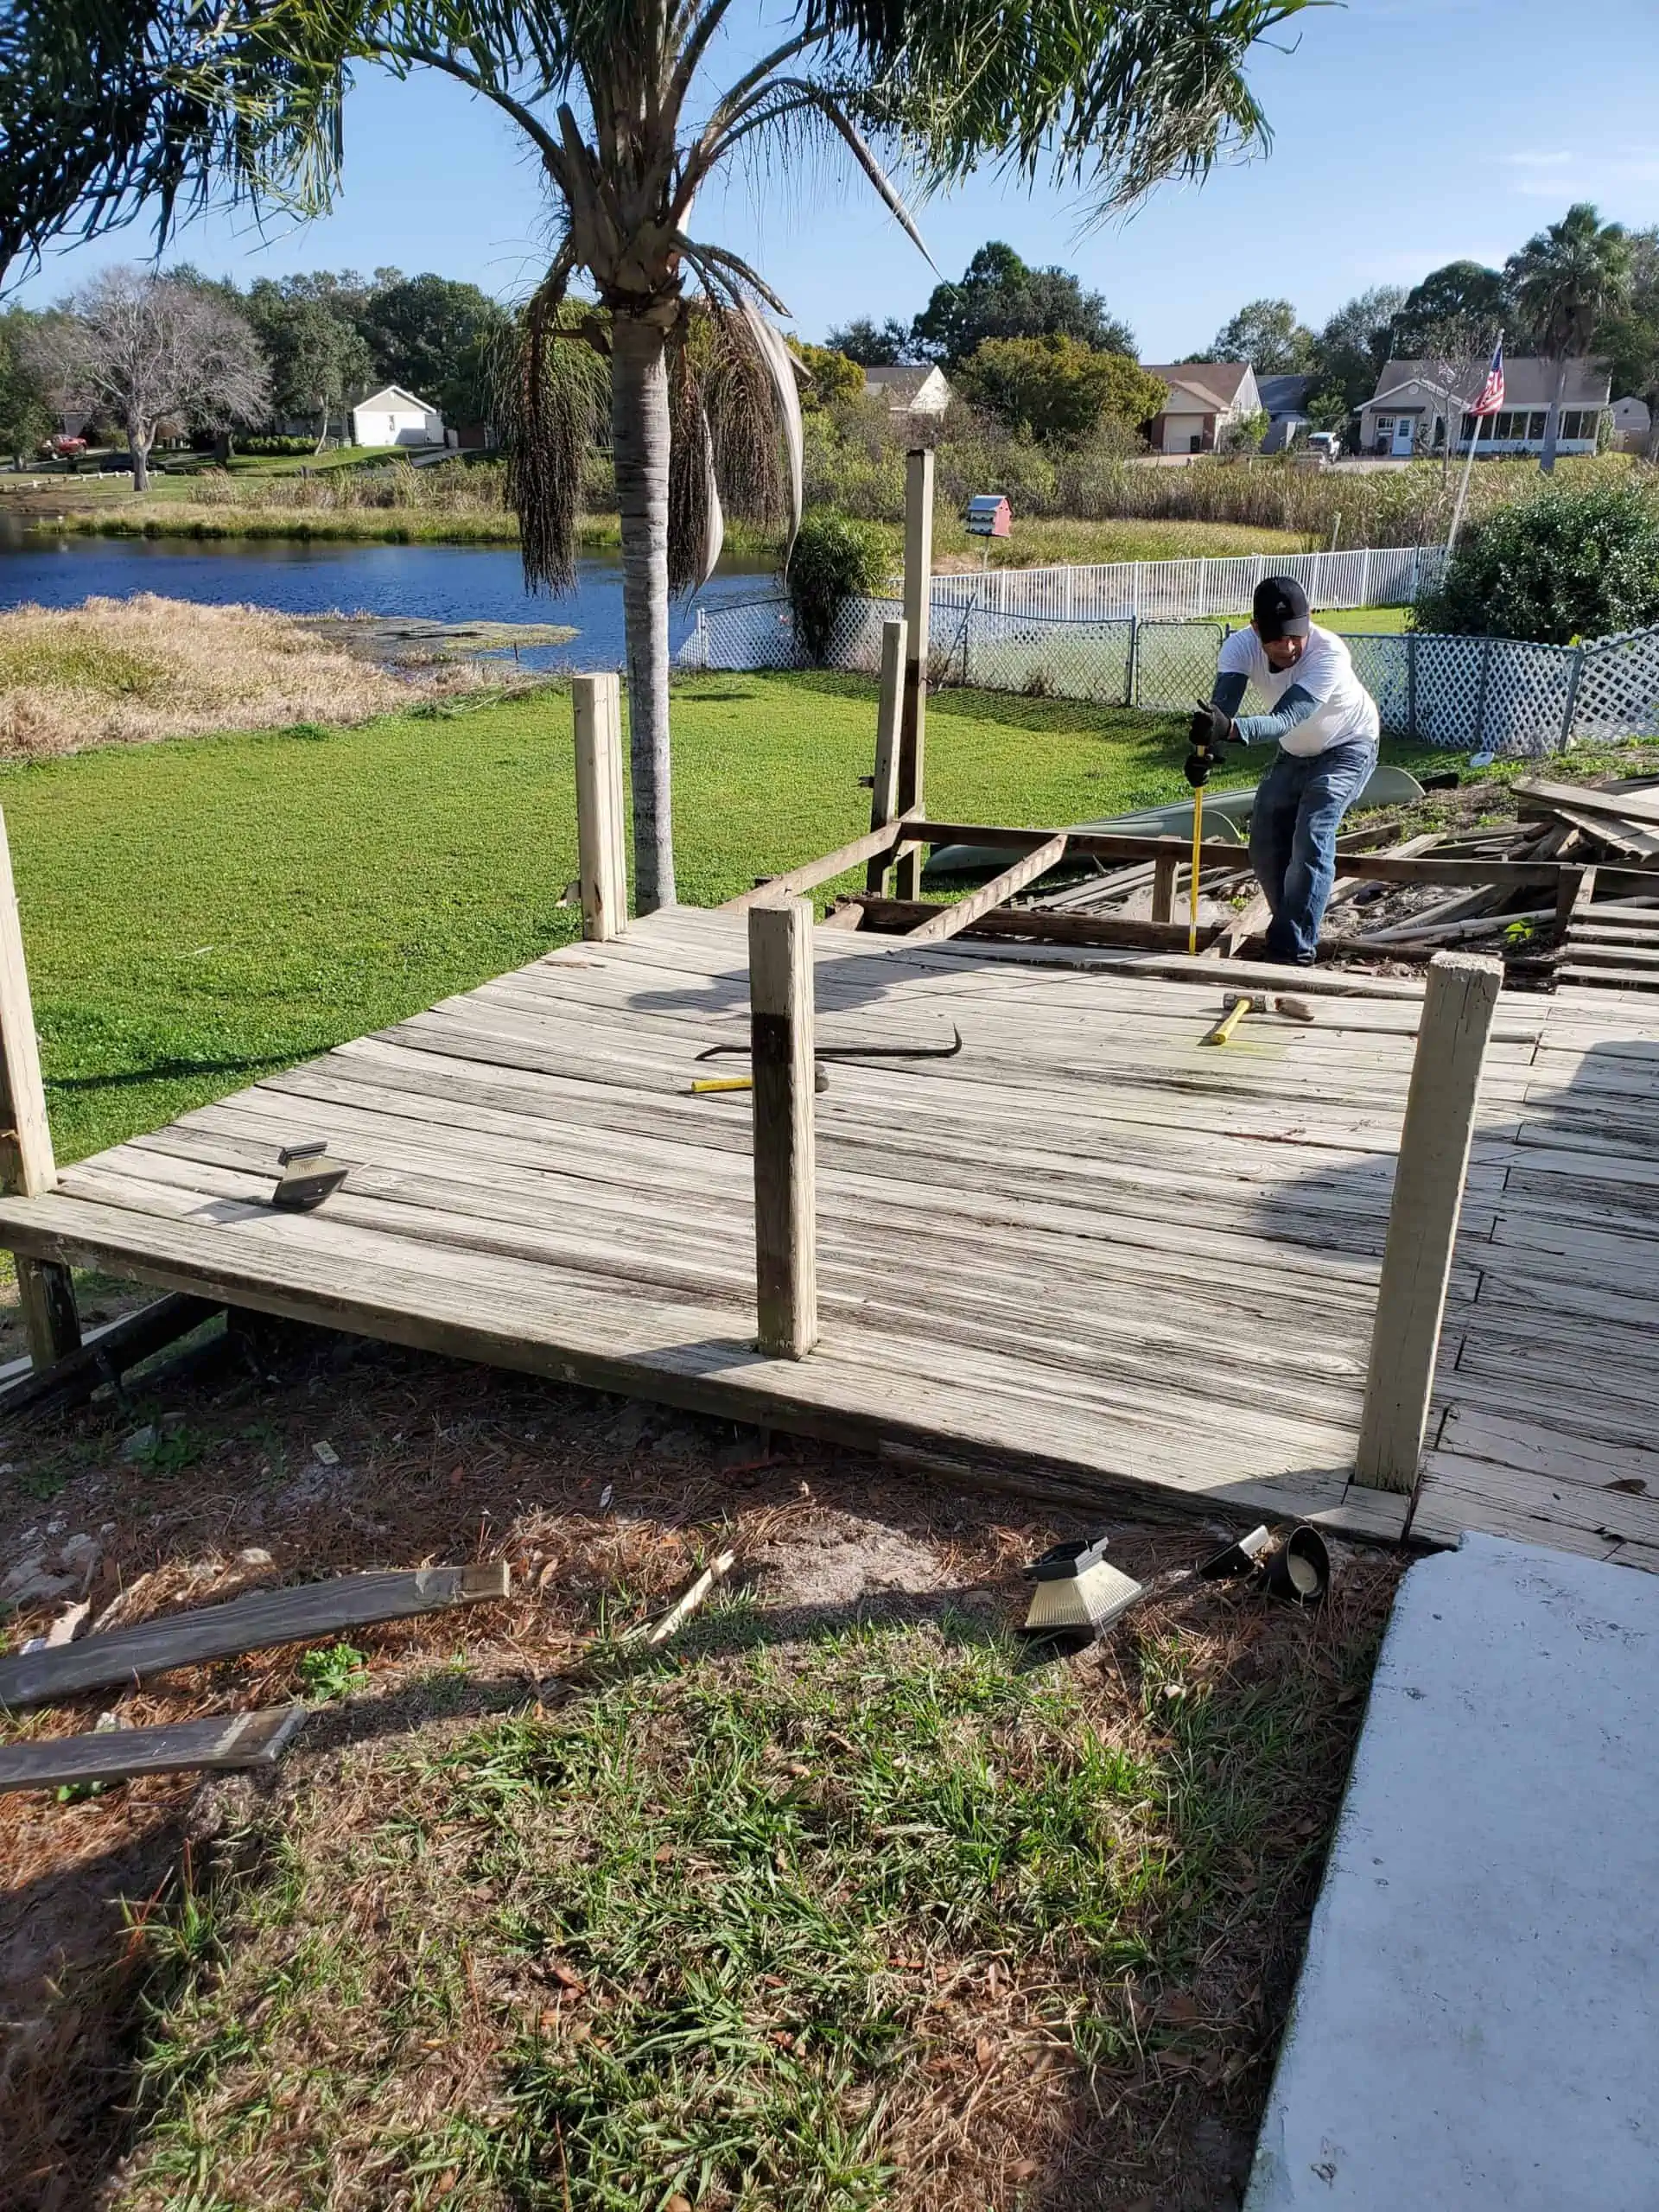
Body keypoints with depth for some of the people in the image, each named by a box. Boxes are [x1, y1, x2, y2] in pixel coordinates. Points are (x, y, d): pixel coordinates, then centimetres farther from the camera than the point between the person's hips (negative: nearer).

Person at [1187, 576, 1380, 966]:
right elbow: (1221, 704, -39)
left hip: (1347, 748, -6)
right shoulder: (1241, 646, -24)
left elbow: (1283, 721, -49)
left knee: (1312, 837, -22)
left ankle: (1295, 952, -20)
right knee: (1265, 847, 6)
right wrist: (1205, 746, -62)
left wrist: (1230, 728, -69)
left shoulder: (1329, 653, -38)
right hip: (1295, 753, 6)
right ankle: (1293, 932, 25)